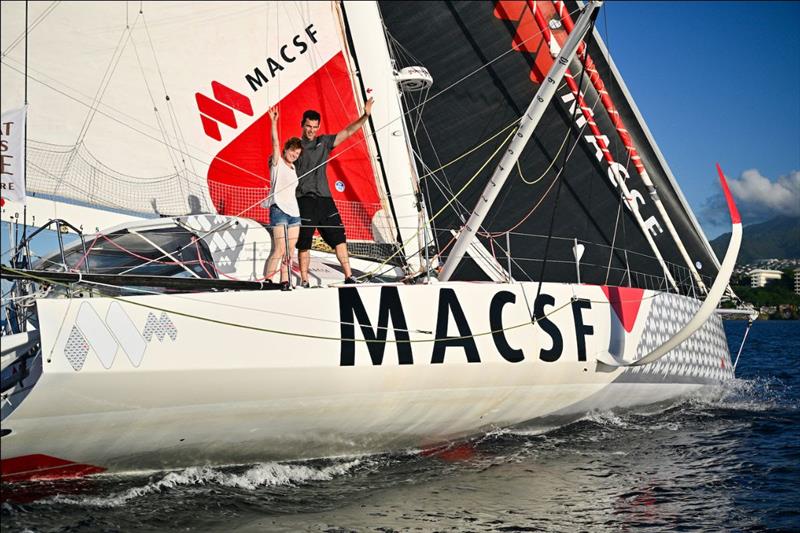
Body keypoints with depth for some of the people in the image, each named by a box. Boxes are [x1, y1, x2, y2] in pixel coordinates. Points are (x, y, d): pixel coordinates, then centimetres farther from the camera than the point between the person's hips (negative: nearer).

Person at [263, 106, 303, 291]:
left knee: (289, 251, 3)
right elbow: (275, 144, -16)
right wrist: (274, 122, -27)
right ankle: (266, 281, -11)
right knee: (279, 250, -15)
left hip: (293, 211, 7)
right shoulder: (277, 163, -1)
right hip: (279, 210, -7)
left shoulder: (292, 167, 19)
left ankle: (284, 282, 5)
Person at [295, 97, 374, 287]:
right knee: (304, 243, 1)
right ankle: (304, 282, 8)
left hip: (324, 198, 4)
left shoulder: (324, 142, 14)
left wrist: (365, 116, -1)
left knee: (339, 237, 1)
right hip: (304, 200, -4)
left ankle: (349, 277, 4)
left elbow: (347, 132, 9)